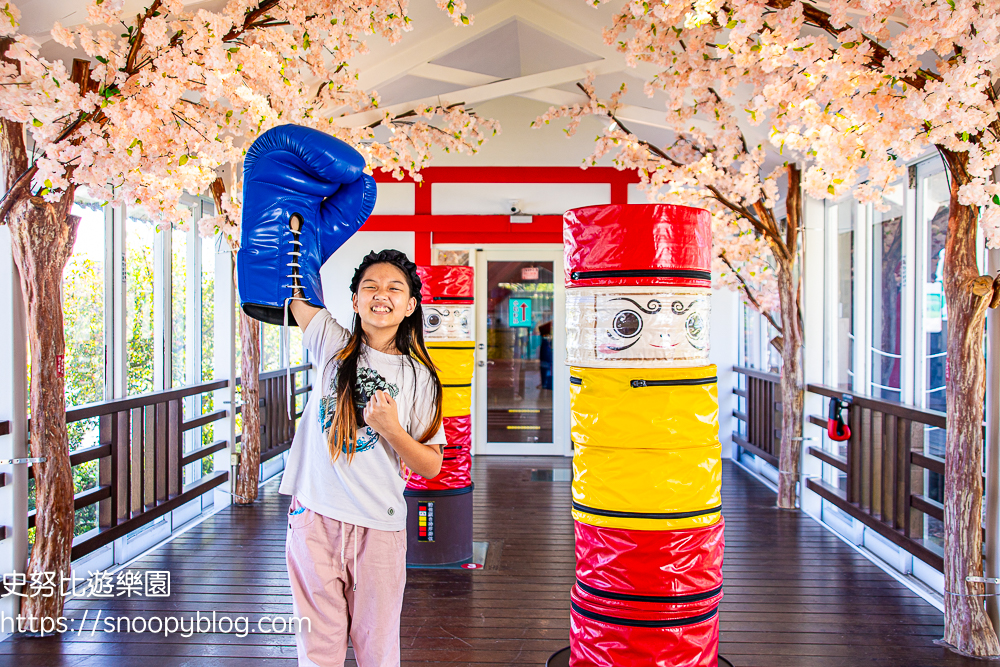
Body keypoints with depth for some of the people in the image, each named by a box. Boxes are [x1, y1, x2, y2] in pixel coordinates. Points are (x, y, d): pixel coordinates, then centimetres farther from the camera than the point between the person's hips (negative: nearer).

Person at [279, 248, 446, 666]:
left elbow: (430, 467, -1)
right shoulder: (333, 343, 2)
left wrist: (391, 430, -17)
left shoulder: (419, 378, -1)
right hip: (314, 517, 1)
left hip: (379, 529, 0)